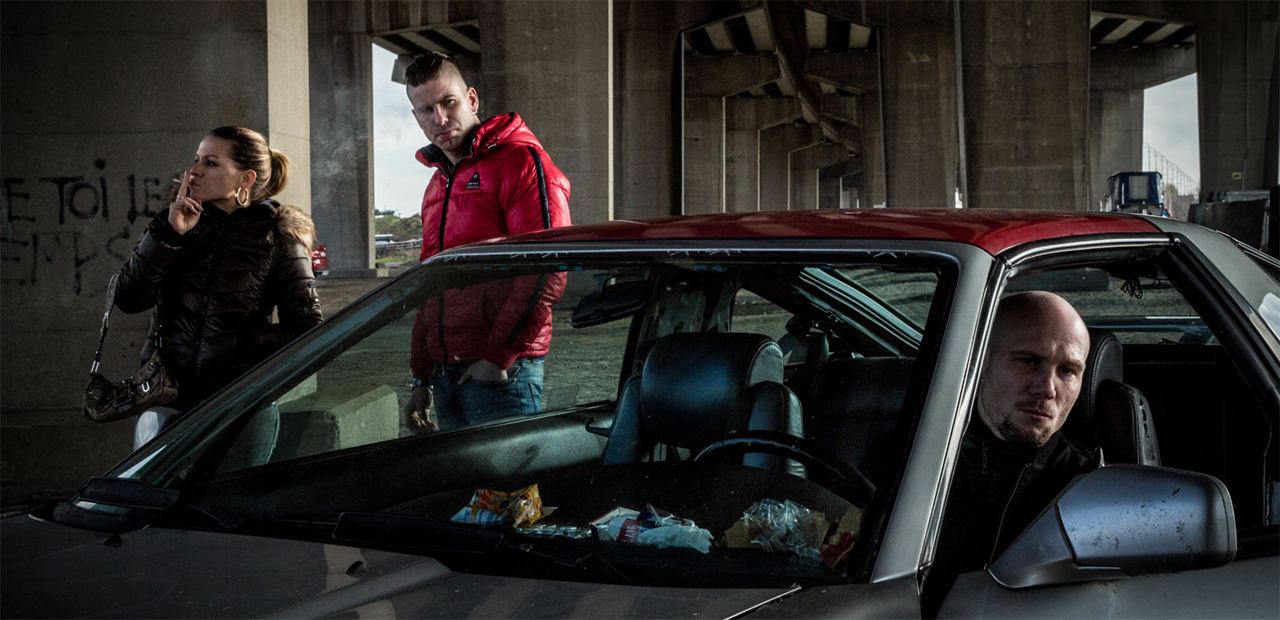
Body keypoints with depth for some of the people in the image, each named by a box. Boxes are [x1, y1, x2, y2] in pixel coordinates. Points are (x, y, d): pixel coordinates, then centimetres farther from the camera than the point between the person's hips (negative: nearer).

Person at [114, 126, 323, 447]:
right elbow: (128, 298, -1)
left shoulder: (279, 238, 0)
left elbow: (307, 334, -1)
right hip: (168, 402, 3)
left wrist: (247, 342, -13)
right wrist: (168, 235, -10)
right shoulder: (174, 223, 10)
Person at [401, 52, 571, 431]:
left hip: (500, 372, -8)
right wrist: (421, 378, 21)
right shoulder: (438, 183, 20)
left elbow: (546, 272, -16)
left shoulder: (520, 159, -6)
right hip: (444, 375, 8)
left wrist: (498, 357, -18)